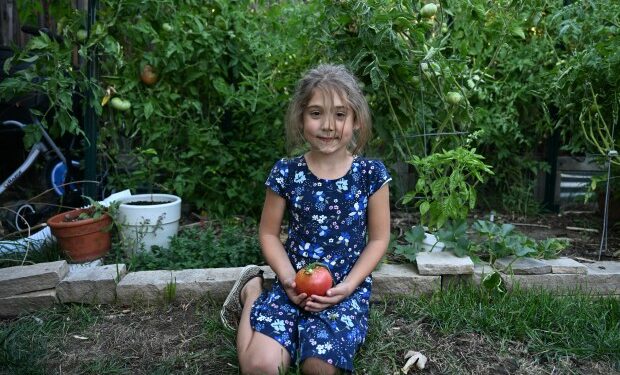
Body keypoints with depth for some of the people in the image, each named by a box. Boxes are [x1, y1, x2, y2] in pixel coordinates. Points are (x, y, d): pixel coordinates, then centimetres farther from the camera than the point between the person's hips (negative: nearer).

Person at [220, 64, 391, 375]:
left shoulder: (371, 174, -6)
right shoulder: (285, 174, -5)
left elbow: (378, 238, 0)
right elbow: (269, 233, 5)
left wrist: (348, 286, -12)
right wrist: (288, 278, -11)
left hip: (347, 287, 0)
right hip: (295, 283, 0)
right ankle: (252, 292, 14)